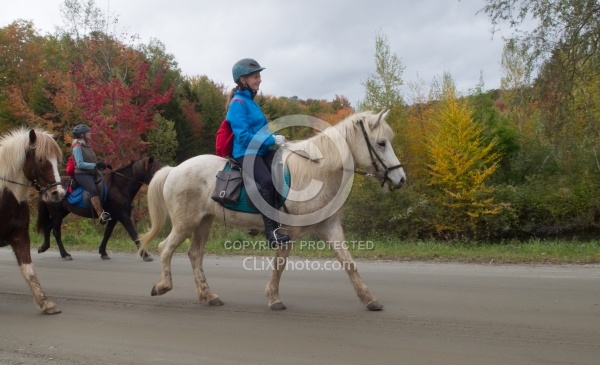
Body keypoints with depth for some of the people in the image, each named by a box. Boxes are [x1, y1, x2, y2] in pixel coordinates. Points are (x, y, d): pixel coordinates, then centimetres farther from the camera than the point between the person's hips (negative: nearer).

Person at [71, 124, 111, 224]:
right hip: (82, 174, -10)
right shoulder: (77, 147, -6)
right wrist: (95, 165, -22)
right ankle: (101, 215, -42)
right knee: (93, 189, -32)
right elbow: (80, 164, -16)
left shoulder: (87, 147, 19)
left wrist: (103, 166, 3)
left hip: (93, 174, 10)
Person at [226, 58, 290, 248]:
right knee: (267, 182, -32)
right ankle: (271, 231, -30)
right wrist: (271, 139, -20)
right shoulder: (238, 103, -9)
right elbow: (243, 135, -18)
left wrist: (275, 138, 5)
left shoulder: (250, 101, 19)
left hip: (261, 150, 9)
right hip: (246, 152, -9)